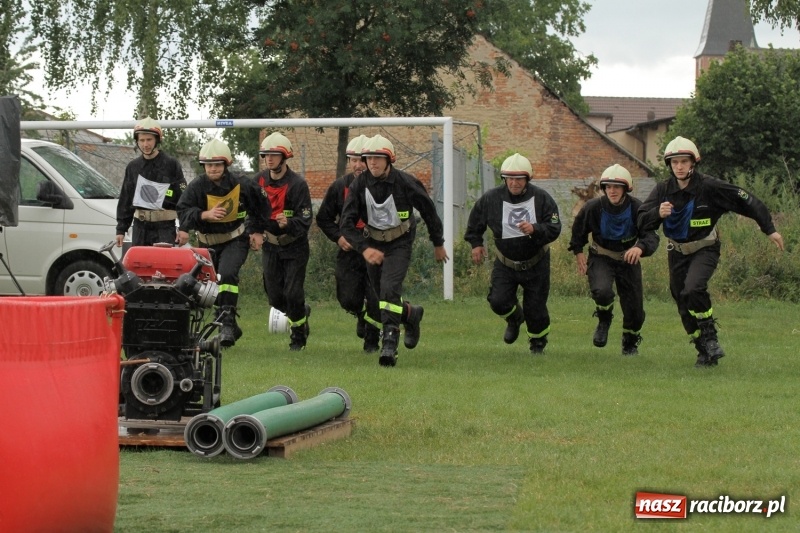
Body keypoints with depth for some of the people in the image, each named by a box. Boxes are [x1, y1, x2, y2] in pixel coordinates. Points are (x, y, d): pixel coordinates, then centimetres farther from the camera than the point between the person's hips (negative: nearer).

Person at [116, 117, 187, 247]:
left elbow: (183, 198, -3)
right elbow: (125, 200, 18)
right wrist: (121, 229, 13)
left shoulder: (171, 164, -1)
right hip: (140, 227, 5)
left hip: (165, 228, -5)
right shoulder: (133, 167, 13)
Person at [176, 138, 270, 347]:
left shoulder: (241, 185, -10)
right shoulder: (197, 186, -12)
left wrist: (258, 231, 7)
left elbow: (261, 206, 8)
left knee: (227, 274, -27)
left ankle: (227, 323, -28)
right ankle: (230, 328, 27)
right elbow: (182, 211, -22)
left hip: (236, 239, -3)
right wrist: (205, 215, -38)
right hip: (208, 242, 3)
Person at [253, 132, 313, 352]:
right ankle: (301, 314, 36)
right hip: (270, 245, 5)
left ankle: (298, 334, 13)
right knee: (274, 296, 7)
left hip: (294, 246, -5)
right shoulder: (259, 180, -1)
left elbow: (305, 221, -20)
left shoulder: (297, 184, -17)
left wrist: (288, 224, -38)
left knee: (293, 294, -8)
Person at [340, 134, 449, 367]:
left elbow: (429, 211, 0)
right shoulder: (359, 185, -11)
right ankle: (411, 314, 39)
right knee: (376, 305, 8)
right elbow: (346, 223, -13)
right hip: (373, 244, 4)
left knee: (389, 289, -24)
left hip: (399, 244, -4)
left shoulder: (406, 183, -16)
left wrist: (438, 244, 9)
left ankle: (389, 345, -23)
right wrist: (364, 248, -28)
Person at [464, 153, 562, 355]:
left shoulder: (541, 198, -15)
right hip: (505, 263, 1)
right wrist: (476, 243, 6)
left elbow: (554, 229, -18)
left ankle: (538, 342, 32)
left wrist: (535, 229, -35)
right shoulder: (492, 198, -12)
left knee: (535, 308, 2)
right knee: (498, 301, -13)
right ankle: (515, 319, 24)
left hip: (535, 263, -1)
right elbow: (475, 221, 9)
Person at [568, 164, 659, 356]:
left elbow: (651, 236, -28)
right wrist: (578, 252, 1)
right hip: (600, 258, -1)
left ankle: (630, 343, 34)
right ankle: (604, 320, 4)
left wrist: (640, 247, -49)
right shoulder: (594, 207, -17)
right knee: (602, 291, -31)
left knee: (634, 309, 2)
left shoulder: (637, 208, -20)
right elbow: (578, 230, 4)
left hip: (628, 259, 1)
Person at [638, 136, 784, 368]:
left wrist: (770, 229, -11)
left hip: (704, 250, -4)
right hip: (677, 252, 4)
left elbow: (747, 202, -12)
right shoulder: (663, 190, -8)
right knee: (684, 306, 6)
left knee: (693, 289, -29)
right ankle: (705, 352, 21)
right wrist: (658, 213, -33)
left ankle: (710, 337, -10)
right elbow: (642, 222, -11)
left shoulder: (709, 187, -18)